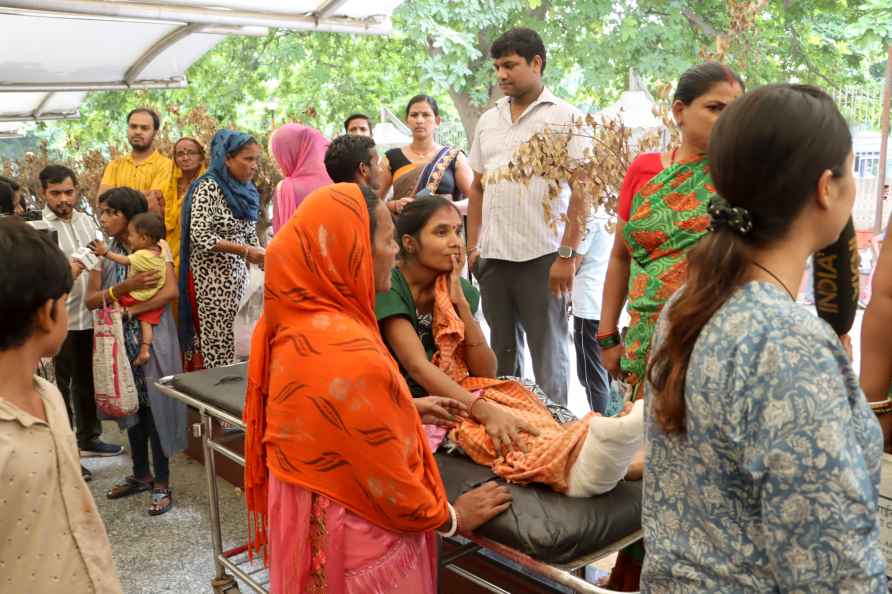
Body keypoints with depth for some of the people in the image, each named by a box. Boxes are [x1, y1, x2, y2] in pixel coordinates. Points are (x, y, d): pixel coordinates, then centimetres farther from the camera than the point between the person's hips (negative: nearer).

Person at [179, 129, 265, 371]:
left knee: (235, 341, 6)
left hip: (238, 276, 7)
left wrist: (262, 258, 5)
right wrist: (243, 250, -22)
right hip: (211, 277, -7)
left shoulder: (247, 191, 10)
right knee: (216, 343, -3)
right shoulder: (209, 187, -12)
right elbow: (200, 236, -20)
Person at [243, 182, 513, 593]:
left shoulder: (295, 322, -5)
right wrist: (451, 518, -7)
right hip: (353, 532, -8)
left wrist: (406, 409, 13)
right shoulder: (352, 354, -32)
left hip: (309, 509, 8)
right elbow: (388, 478, -23)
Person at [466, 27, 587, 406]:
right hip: (493, 257, 5)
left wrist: (567, 255, -13)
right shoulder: (487, 121, 15)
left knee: (548, 354, 2)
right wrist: (472, 247, 10)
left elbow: (582, 190, -7)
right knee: (501, 353, 13)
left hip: (543, 257, -5)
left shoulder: (565, 117, -1)